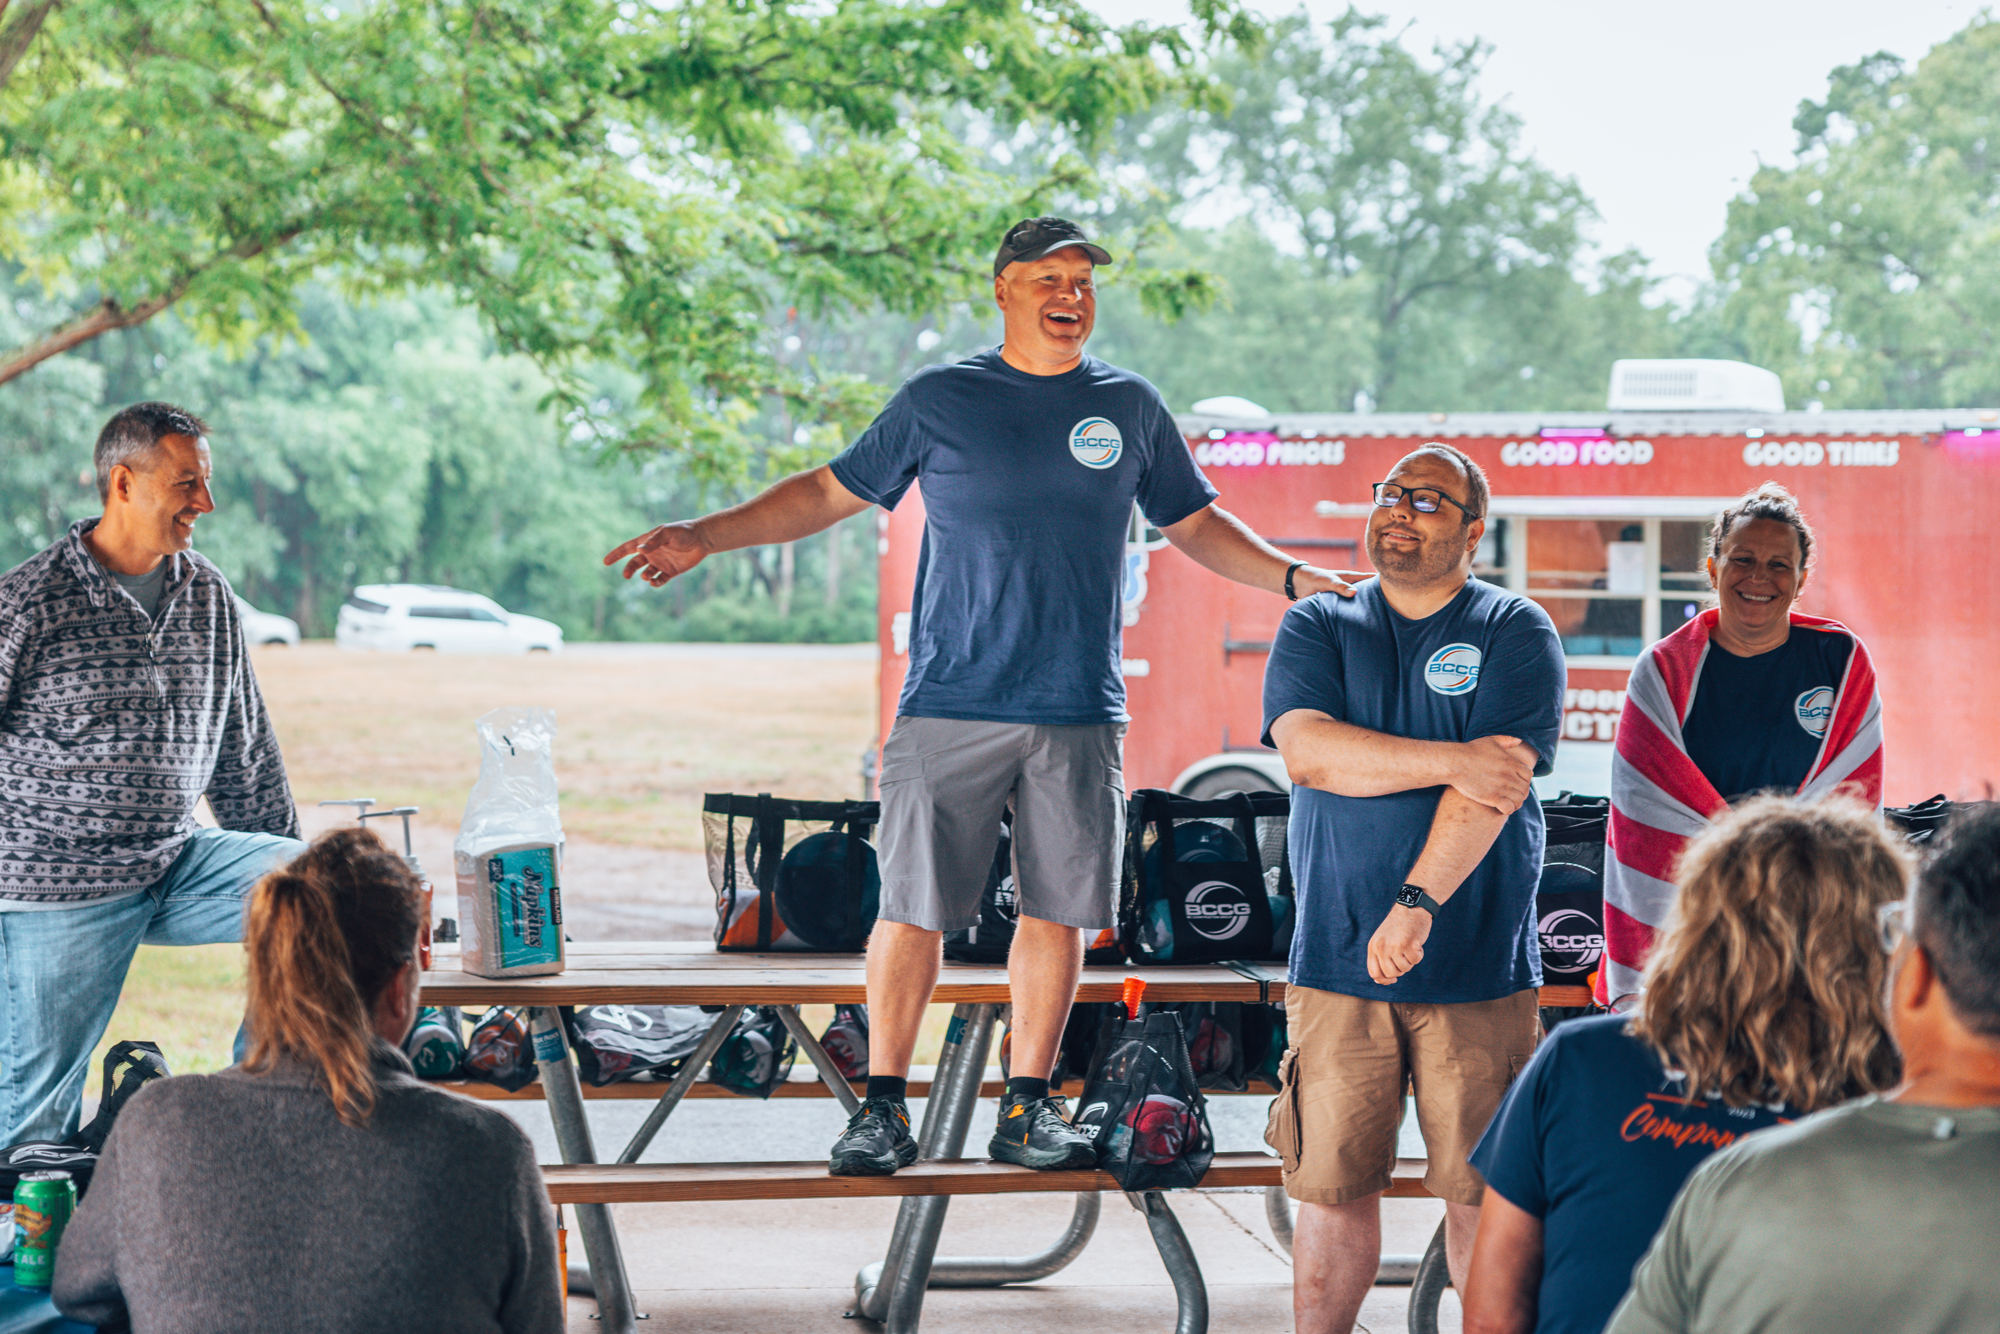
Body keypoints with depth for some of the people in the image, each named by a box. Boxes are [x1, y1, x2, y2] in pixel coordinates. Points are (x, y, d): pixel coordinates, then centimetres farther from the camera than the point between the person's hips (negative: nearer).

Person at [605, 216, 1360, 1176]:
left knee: (1056, 908, 3)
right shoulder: (939, 401, 5)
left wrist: (1295, 577, 10)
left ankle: (1027, 1108, 13)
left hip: (1080, 711, 2)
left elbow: (1195, 524, 22)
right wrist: (705, 537, 3)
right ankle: (883, 1106, 3)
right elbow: (831, 492, 11)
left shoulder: (1130, 407, 12)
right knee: (911, 905, -5)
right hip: (951, 703, -2)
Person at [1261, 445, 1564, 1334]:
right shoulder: (1316, 629, 10)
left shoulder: (1516, 635, 2)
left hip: (1477, 962, -1)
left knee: (1482, 1190, 0)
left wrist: (1418, 906, -21)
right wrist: (1453, 761, -16)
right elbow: (1307, 751, -8)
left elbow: (1497, 787, -10)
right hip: (1338, 957, 2)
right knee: (1333, 1183, 2)